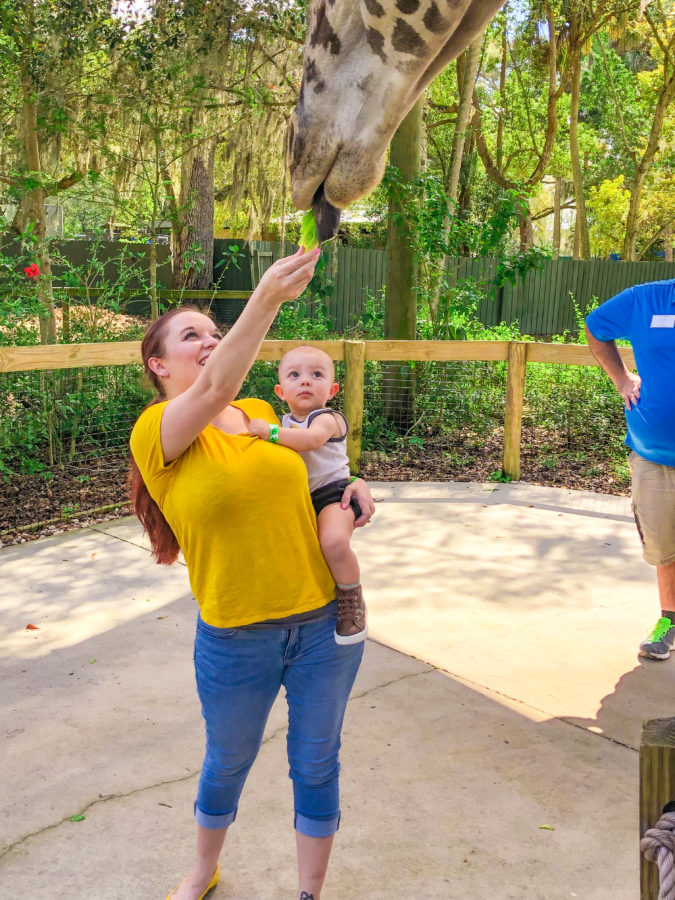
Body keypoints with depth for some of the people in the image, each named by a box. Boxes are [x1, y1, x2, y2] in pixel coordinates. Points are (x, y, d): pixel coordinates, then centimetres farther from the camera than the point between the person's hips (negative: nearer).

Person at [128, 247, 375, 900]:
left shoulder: (264, 413, 2)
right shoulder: (155, 431, -14)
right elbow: (215, 388, -35)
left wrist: (350, 484, -1)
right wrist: (266, 297, -48)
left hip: (326, 620, 3)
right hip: (236, 637, -3)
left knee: (316, 765, 16)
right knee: (227, 764, 21)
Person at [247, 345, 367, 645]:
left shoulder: (327, 418, -9)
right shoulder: (287, 421, 14)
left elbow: (310, 439, -33)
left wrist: (271, 432, -33)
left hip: (332, 492, -9)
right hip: (299, 497, 9)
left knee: (334, 542, -35)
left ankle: (352, 603, -14)